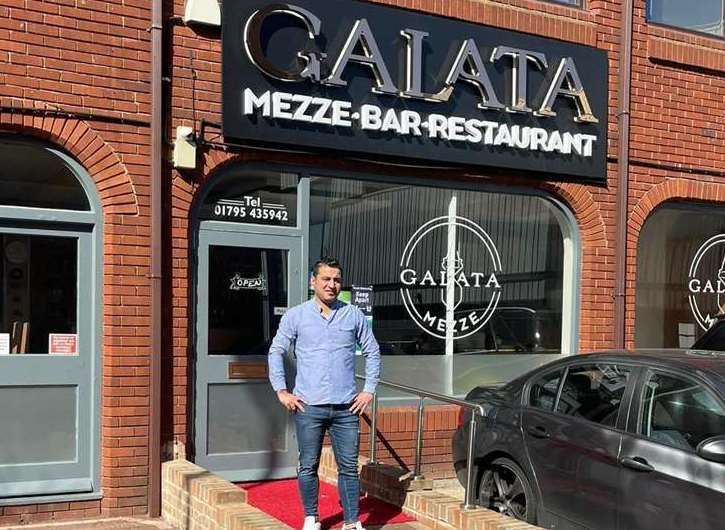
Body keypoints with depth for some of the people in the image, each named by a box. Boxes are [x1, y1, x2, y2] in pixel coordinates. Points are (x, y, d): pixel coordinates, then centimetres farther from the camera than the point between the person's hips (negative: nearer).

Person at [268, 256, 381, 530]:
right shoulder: (295, 316, 2)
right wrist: (281, 391, -1)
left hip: (346, 407, 1)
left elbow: (372, 352, 13)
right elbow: (276, 352, 6)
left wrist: (369, 390, 7)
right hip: (308, 406, -1)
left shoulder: (354, 315, 7)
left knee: (349, 467, 4)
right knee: (308, 466, 8)